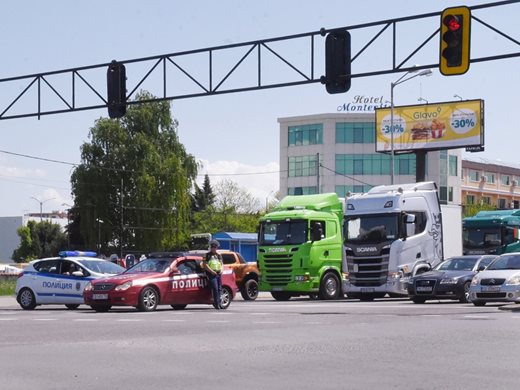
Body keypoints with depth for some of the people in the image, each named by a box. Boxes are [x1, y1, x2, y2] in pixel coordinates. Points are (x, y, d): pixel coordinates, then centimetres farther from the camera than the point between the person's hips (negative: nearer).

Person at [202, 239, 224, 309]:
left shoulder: (219, 255, 19)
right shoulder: (207, 255, 1)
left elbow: (222, 263, 22)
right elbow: (204, 264, -7)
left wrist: (221, 270, 1)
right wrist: (211, 271, -15)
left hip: (218, 274, 6)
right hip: (211, 274, -6)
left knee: (219, 289, 5)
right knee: (215, 289, -14)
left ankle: (217, 303, 15)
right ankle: (217, 304, -15)